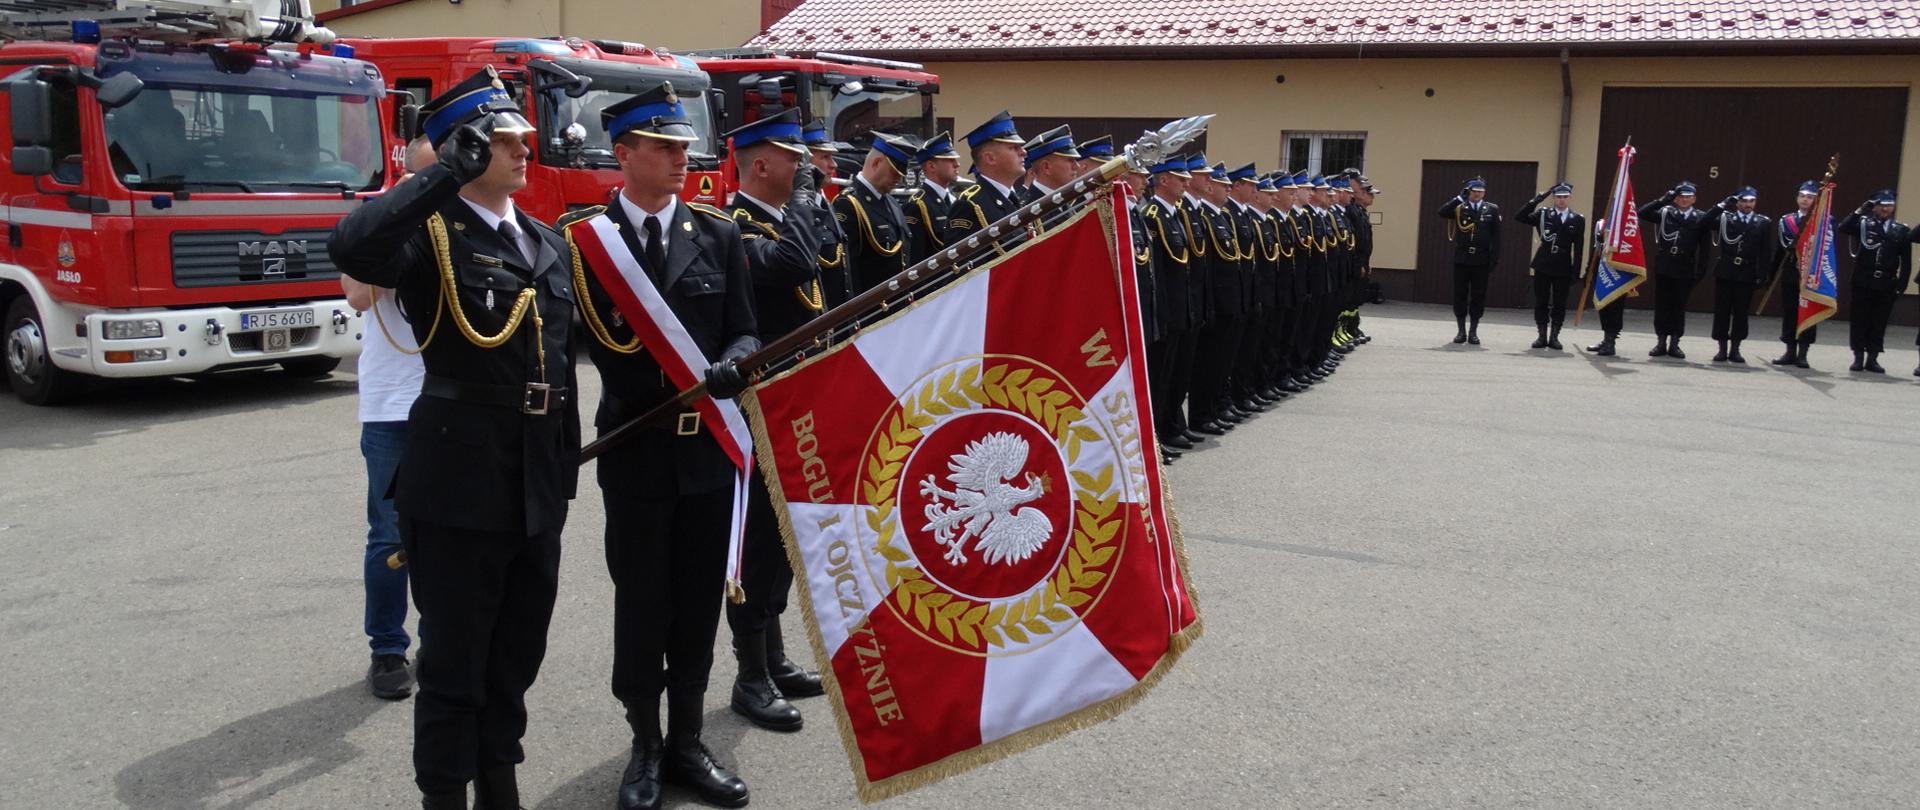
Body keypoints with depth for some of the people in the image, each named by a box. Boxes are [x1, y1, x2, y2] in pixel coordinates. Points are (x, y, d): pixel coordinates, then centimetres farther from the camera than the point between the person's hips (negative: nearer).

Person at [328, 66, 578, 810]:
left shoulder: (547, 243, 13)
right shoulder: (431, 233, -8)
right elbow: (351, 248, -32)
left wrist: (566, 469, 15)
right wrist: (451, 173, -26)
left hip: (537, 487, 7)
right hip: (460, 484, -7)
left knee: (518, 656, 18)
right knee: (454, 662, 6)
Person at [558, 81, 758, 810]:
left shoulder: (718, 233, 6)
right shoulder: (580, 236, -3)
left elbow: (745, 331, 4)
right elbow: (582, 341, -6)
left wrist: (730, 368, -17)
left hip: (709, 444, 3)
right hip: (635, 448, -3)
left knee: (699, 599, 11)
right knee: (642, 600, 7)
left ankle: (687, 741, 28)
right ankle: (645, 746, 25)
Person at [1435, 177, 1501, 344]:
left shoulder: (1492, 209, 5)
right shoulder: (1459, 208, 5)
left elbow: (1496, 236, 3)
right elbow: (1442, 212, -12)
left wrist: (1495, 258, -4)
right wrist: (1460, 197, -12)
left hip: (1481, 261, 0)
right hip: (1461, 259, 0)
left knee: (1478, 296, 3)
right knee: (1460, 295, 3)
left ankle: (1473, 331, 11)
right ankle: (1461, 331, 11)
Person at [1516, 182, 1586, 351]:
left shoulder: (1578, 220, 5)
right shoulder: (1543, 214, 5)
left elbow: (1578, 248, 2)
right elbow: (1522, 217, -8)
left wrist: (1577, 271, -3)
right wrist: (1538, 199, -13)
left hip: (1563, 268, 0)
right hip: (1543, 265, 0)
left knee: (1559, 304, 2)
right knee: (1541, 302, 3)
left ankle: (1554, 337, 9)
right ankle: (1542, 336, 10)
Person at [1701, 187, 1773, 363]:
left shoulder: (1764, 223, 6)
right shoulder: (1725, 218, 5)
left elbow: (1766, 252, 4)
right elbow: (1703, 224, -10)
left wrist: (1761, 274, -4)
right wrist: (1722, 206, -14)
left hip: (1747, 275, 0)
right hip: (1725, 272, 0)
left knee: (1741, 312, 3)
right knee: (1722, 311, 1)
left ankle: (1735, 349, 10)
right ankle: (1722, 348, 8)